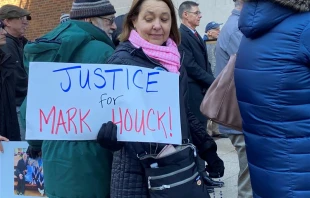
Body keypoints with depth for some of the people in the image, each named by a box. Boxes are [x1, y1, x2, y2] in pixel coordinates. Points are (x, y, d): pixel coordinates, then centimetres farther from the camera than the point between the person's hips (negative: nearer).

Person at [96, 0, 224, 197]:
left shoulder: (173, 58, 9)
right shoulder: (122, 60, -10)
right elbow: (107, 112, -18)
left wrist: (208, 149, 14)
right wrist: (110, 132, -40)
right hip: (138, 170, -6)